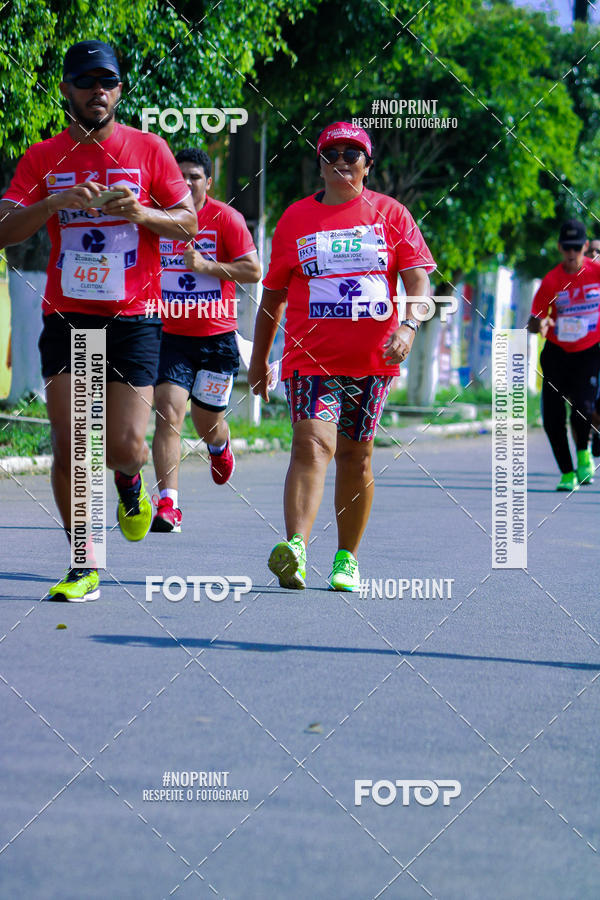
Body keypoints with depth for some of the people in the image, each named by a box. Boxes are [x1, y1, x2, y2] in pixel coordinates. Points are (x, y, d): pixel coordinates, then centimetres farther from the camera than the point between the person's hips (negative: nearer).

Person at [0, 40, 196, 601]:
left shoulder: (148, 150, 4)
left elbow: (189, 223, 4)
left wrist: (143, 213, -16)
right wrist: (55, 202, -20)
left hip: (133, 318, -1)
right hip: (65, 317, 1)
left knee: (125, 445, -7)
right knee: (68, 446, -6)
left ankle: (129, 482, 31)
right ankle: (83, 568, 3)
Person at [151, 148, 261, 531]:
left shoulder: (226, 219, -5)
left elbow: (253, 271, -8)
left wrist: (207, 266, -19)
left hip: (217, 337, -1)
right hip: (171, 336, 1)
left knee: (207, 422, 9)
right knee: (168, 415, -16)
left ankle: (220, 446, 48)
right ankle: (168, 506, -19)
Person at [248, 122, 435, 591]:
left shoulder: (391, 214, 6)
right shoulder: (296, 218, 7)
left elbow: (418, 279, -1)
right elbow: (273, 294, 14)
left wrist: (408, 326, -20)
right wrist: (258, 359, 16)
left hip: (372, 358, 1)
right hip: (312, 357, -1)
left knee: (355, 456, 8)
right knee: (313, 443, -19)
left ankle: (347, 558, 21)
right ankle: (295, 548, -33)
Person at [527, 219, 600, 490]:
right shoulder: (551, 280, -7)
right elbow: (535, 319, -9)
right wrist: (538, 324, -30)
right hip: (556, 353, 1)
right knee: (552, 417, -5)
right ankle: (567, 473, 12)